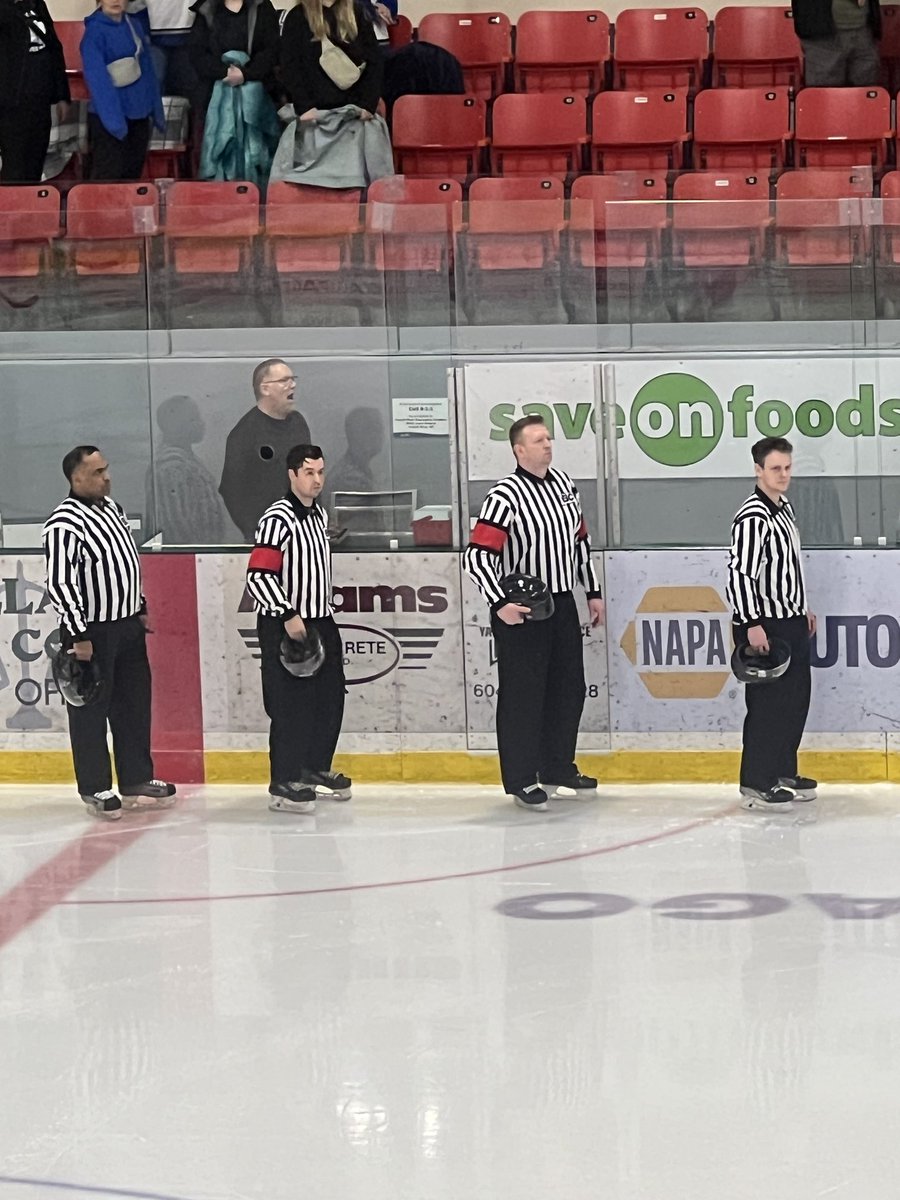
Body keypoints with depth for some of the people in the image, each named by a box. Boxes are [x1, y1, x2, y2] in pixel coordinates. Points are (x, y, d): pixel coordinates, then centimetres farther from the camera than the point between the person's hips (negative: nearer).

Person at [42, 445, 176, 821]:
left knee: (135, 702, 13)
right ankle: (95, 789, 9)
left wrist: (140, 608, 22)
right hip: (91, 632, -9)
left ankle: (136, 780, 23)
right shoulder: (65, 523, -18)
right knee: (91, 710, 1)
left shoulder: (112, 508, 11)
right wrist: (78, 635, -22)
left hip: (128, 626, 9)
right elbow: (60, 583, -22)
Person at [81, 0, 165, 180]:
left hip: (138, 114, 7)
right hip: (109, 117, -6)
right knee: (107, 178, -7)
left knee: (132, 176, 12)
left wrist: (156, 110, 10)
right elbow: (97, 79, -19)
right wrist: (113, 118, -27)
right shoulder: (95, 31, -12)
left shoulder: (135, 25, 9)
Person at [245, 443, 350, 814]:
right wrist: (288, 616, -24)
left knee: (330, 699, 14)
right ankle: (284, 784, -1)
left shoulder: (319, 515, 13)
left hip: (320, 622, 9)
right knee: (291, 706, -8)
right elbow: (258, 576, -21)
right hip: (284, 628, -9)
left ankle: (316, 768, 30)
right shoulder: (278, 518, -16)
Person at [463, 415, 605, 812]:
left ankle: (558, 770, 28)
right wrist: (500, 604, -29)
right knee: (523, 694, -3)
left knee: (569, 687, 14)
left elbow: (580, 539, 20)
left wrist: (593, 591, 20)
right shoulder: (505, 496, -16)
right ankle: (521, 781, 4)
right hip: (519, 610, -8)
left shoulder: (564, 484, 8)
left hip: (562, 604, 8)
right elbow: (477, 555, -21)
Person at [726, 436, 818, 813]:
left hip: (791, 622, 10)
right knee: (768, 702, -8)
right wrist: (752, 624, -26)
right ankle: (755, 784, -3)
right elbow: (739, 572, -23)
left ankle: (784, 771, 25)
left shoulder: (785, 508, 13)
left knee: (797, 698, 14)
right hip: (764, 625, -10)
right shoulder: (752, 517, -17)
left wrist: (803, 609, 25)